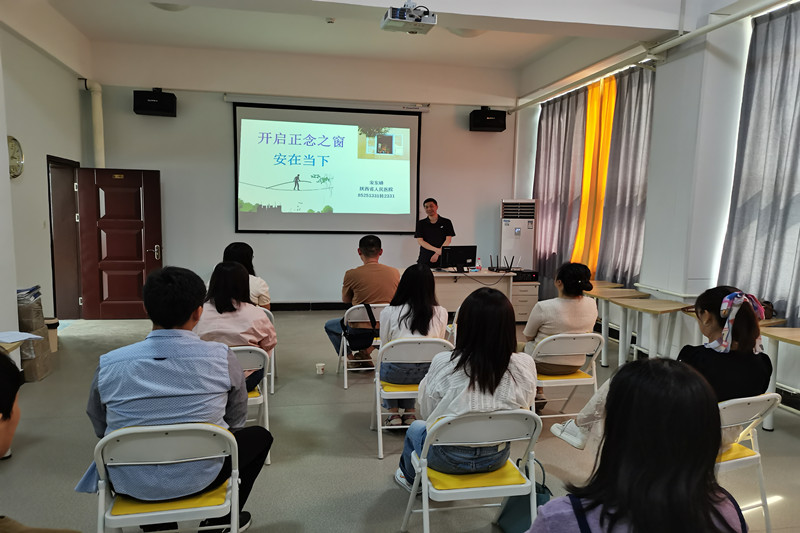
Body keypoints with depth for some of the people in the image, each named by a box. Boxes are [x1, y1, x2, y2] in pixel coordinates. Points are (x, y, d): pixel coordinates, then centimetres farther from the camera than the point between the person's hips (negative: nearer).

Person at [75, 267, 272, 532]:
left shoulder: (109, 365, -13)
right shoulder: (223, 358, -17)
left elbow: (100, 427, 4)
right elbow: (236, 421, -1)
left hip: (129, 484, 3)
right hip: (199, 479, -2)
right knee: (260, 435, 23)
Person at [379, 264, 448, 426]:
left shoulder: (389, 312, -9)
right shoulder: (441, 313, -4)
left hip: (397, 374, -2)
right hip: (427, 374, 2)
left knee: (382, 363, 33)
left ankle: (394, 412, 28)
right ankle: (409, 412, 30)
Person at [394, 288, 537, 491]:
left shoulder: (444, 364, -26)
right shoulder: (525, 366, -19)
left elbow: (426, 412, -10)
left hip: (449, 459, -3)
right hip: (496, 458, 4)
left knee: (415, 428, 31)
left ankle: (410, 478, 57)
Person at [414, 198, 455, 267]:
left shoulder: (446, 222, 6)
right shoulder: (420, 223, 7)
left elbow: (448, 240, 0)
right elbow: (420, 241, -2)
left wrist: (437, 254, -13)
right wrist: (436, 250, -15)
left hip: (442, 259, 0)